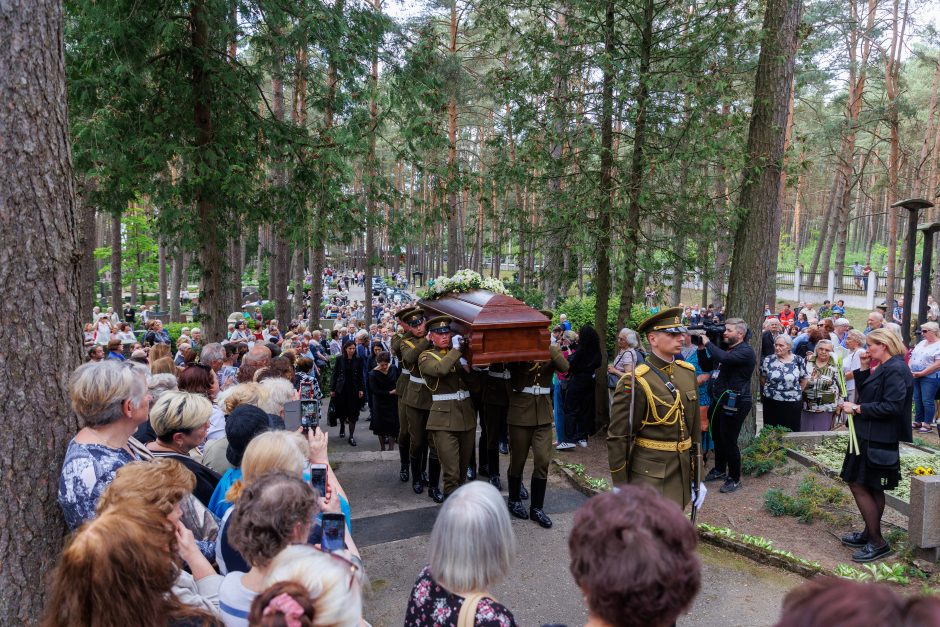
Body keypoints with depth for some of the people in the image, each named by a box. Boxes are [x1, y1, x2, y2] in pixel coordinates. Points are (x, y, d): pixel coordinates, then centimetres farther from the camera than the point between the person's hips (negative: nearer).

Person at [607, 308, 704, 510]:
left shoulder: (688, 372, 6)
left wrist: (697, 476, 14)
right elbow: (617, 438, -13)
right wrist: (621, 489, -10)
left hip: (683, 471, 7)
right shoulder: (635, 382, -15)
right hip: (649, 477, -6)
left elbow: (695, 426, 13)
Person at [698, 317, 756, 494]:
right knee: (717, 437, 18)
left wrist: (707, 342, -20)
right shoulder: (727, 349, 12)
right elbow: (706, 366, 13)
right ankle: (719, 470, 36)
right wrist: (701, 348, -2)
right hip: (719, 399, 9)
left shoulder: (746, 351, -15)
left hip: (735, 403, -8)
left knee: (729, 441, -2)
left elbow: (723, 358, -33)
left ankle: (734, 478, 13)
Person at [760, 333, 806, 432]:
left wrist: (796, 393, 9)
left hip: (792, 405, 0)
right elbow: (763, 379, 11)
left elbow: (803, 380, 9)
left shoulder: (798, 361, -2)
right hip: (771, 403, 1)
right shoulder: (768, 360, -1)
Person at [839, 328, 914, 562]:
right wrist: (864, 369, 7)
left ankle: (878, 543, 4)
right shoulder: (884, 368, 12)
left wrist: (858, 408, -18)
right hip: (869, 436, 10)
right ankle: (870, 534, 29)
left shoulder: (895, 369, -18)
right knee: (872, 489, 17)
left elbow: (892, 407, -24)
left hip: (877, 441, -10)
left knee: (859, 485, -5)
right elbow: (864, 393, 16)